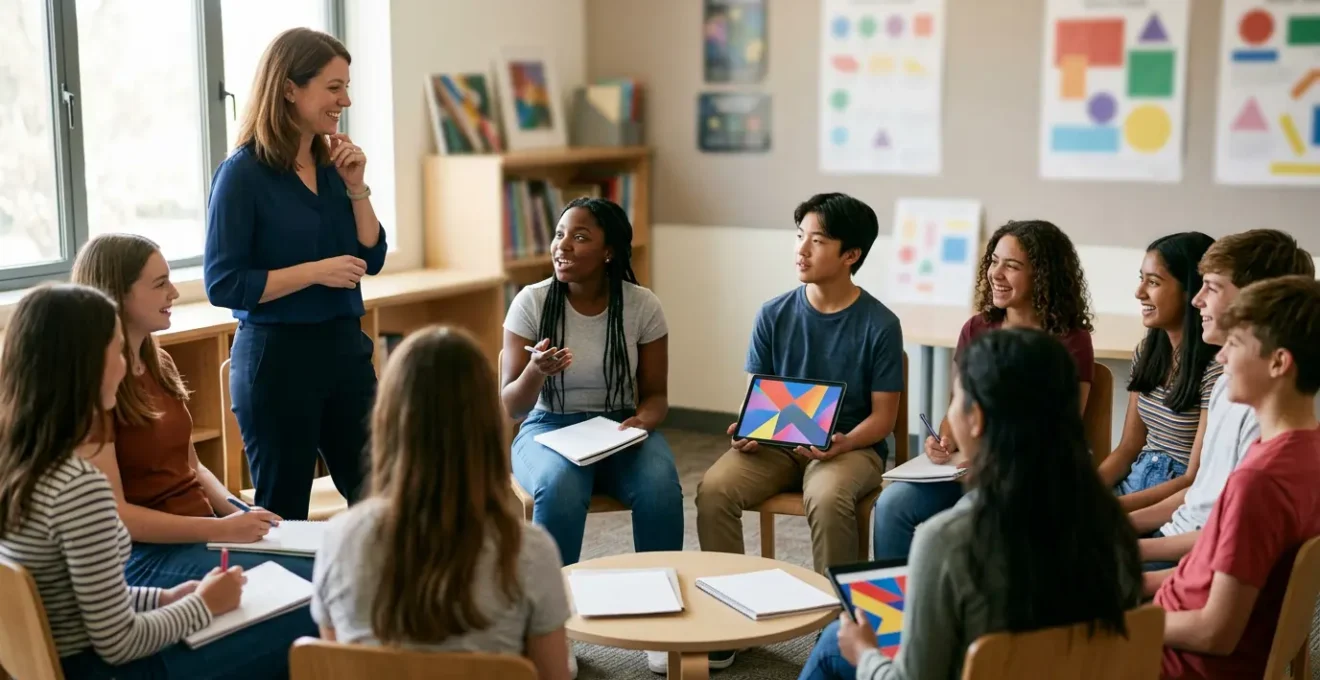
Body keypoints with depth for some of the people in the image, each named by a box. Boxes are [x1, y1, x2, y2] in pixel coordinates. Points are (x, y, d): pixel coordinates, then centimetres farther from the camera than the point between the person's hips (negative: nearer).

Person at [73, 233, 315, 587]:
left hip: (203, 526, 8)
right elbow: (112, 514, -18)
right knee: (308, 578, -23)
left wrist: (238, 513, -2)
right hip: (146, 552, -8)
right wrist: (220, 529, -21)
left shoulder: (159, 362, 12)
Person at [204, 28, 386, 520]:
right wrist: (316, 271, -19)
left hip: (345, 346, 6)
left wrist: (356, 187, -4)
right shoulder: (244, 173, -11)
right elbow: (223, 284, -14)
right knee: (282, 510, 8)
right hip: (276, 356, -6)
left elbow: (372, 259, 7)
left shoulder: (332, 165, 5)